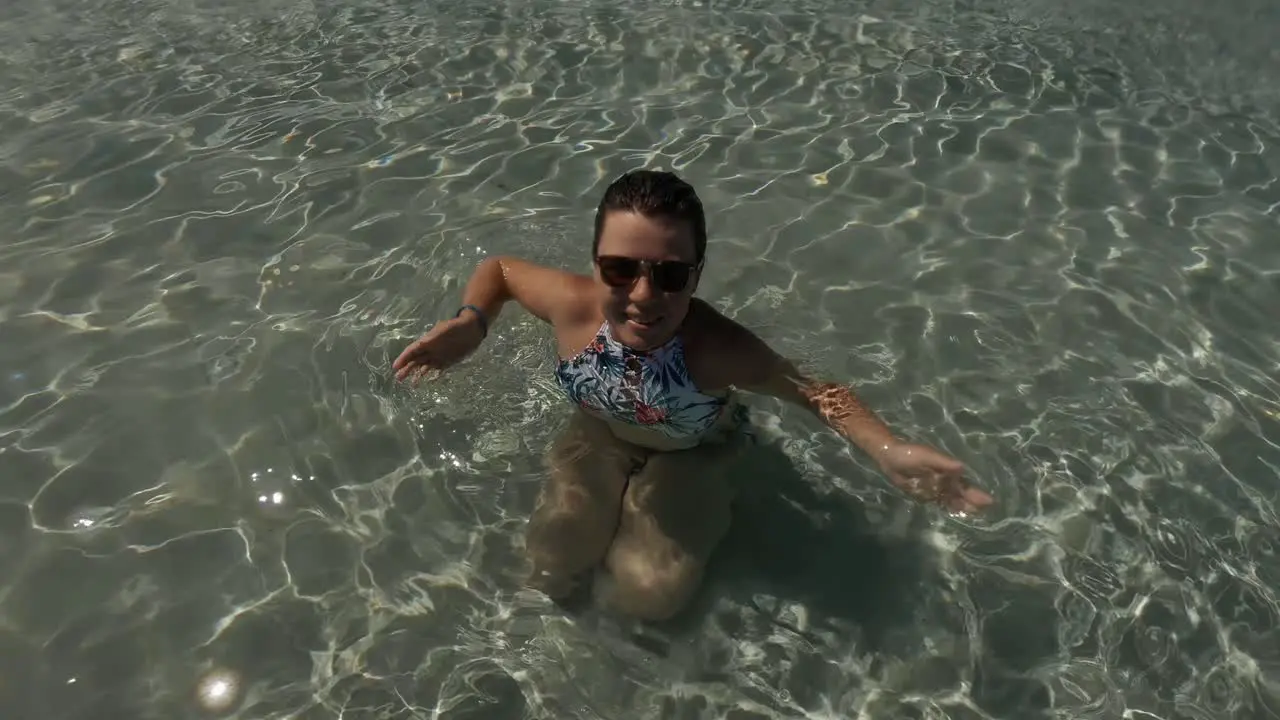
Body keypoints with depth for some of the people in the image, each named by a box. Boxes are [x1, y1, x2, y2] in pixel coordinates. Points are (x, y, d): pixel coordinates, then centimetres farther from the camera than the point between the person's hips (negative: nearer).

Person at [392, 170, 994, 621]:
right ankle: (614, 516, 32)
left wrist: (888, 450, -41)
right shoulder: (572, 305, -35)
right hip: (599, 436, 2)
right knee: (552, 565, 0)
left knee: (649, 594, -4)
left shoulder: (720, 349, -41)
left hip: (689, 453, -2)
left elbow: (813, 392, -24)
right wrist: (470, 324, -32)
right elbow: (499, 267, -12)